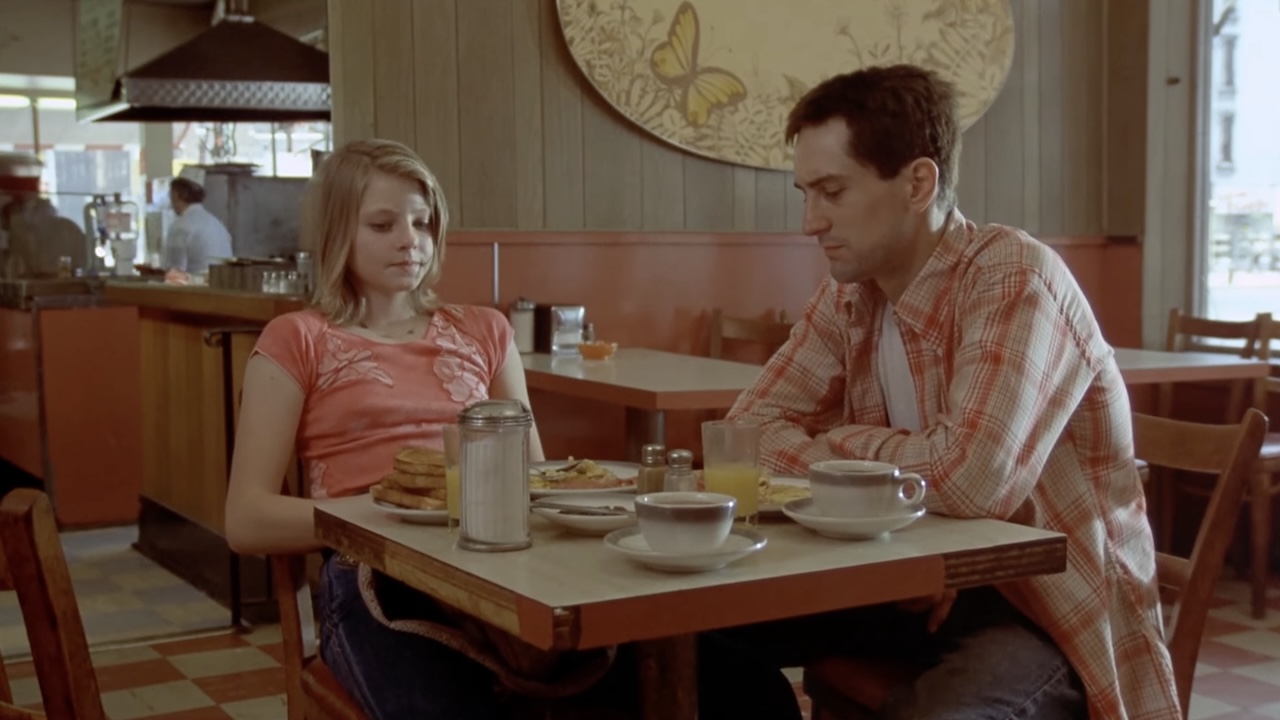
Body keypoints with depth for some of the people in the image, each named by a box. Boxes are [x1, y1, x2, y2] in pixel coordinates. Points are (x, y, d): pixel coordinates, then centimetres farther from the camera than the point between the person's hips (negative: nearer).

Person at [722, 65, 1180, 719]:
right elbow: (753, 424, 4)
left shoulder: (1015, 279, -22)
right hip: (926, 584, 8)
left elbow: (973, 478, -35)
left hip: (1060, 613, -7)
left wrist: (845, 447, -15)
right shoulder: (850, 293, 2)